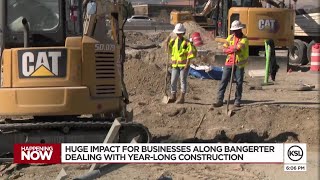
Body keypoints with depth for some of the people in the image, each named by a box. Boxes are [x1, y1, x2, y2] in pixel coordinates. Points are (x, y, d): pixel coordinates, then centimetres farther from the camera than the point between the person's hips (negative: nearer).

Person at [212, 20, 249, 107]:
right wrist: (233, 49, -13)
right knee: (224, 81, -2)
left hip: (239, 64, -3)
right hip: (229, 62, 3)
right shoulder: (230, 37, 11)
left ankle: (237, 101, 13)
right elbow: (224, 49, 3)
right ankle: (219, 100, -1)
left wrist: (230, 48, -7)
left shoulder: (244, 39, -1)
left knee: (239, 82, 2)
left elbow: (239, 47, -20)